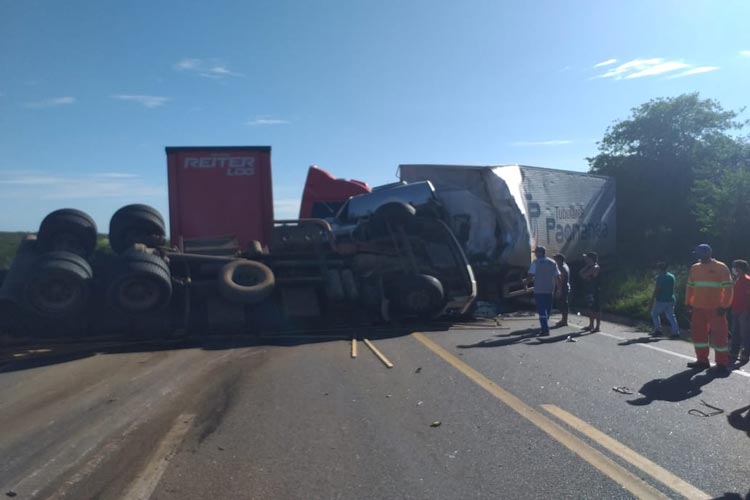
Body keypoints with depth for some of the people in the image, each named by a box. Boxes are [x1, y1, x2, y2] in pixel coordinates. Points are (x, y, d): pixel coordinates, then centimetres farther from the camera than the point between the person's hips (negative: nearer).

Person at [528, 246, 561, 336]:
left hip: (539, 290, -5)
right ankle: (545, 327, 31)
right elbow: (557, 277, 6)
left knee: (542, 310, -4)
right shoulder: (552, 263, 7)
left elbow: (530, 275, -14)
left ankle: (545, 330, -12)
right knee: (547, 310, 18)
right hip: (550, 290, 5)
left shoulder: (536, 263, -7)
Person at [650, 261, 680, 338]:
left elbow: (657, 290, -16)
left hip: (661, 300, -6)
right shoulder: (672, 276, 9)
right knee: (671, 316, 9)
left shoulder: (660, 277, -13)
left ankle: (658, 330, 7)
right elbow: (672, 288, 18)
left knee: (654, 314, 11)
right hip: (671, 300, 6)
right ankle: (676, 332, 1)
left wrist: (652, 300, -12)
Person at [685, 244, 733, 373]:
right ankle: (702, 360, 20)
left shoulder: (721, 267, -6)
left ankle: (722, 364, 5)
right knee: (698, 333, 9)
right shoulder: (694, 268, 10)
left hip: (715, 309, -6)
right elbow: (690, 287, 15)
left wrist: (724, 306, -13)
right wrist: (688, 304, 11)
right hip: (698, 308, 6)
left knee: (719, 335, -2)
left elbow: (728, 288, -8)